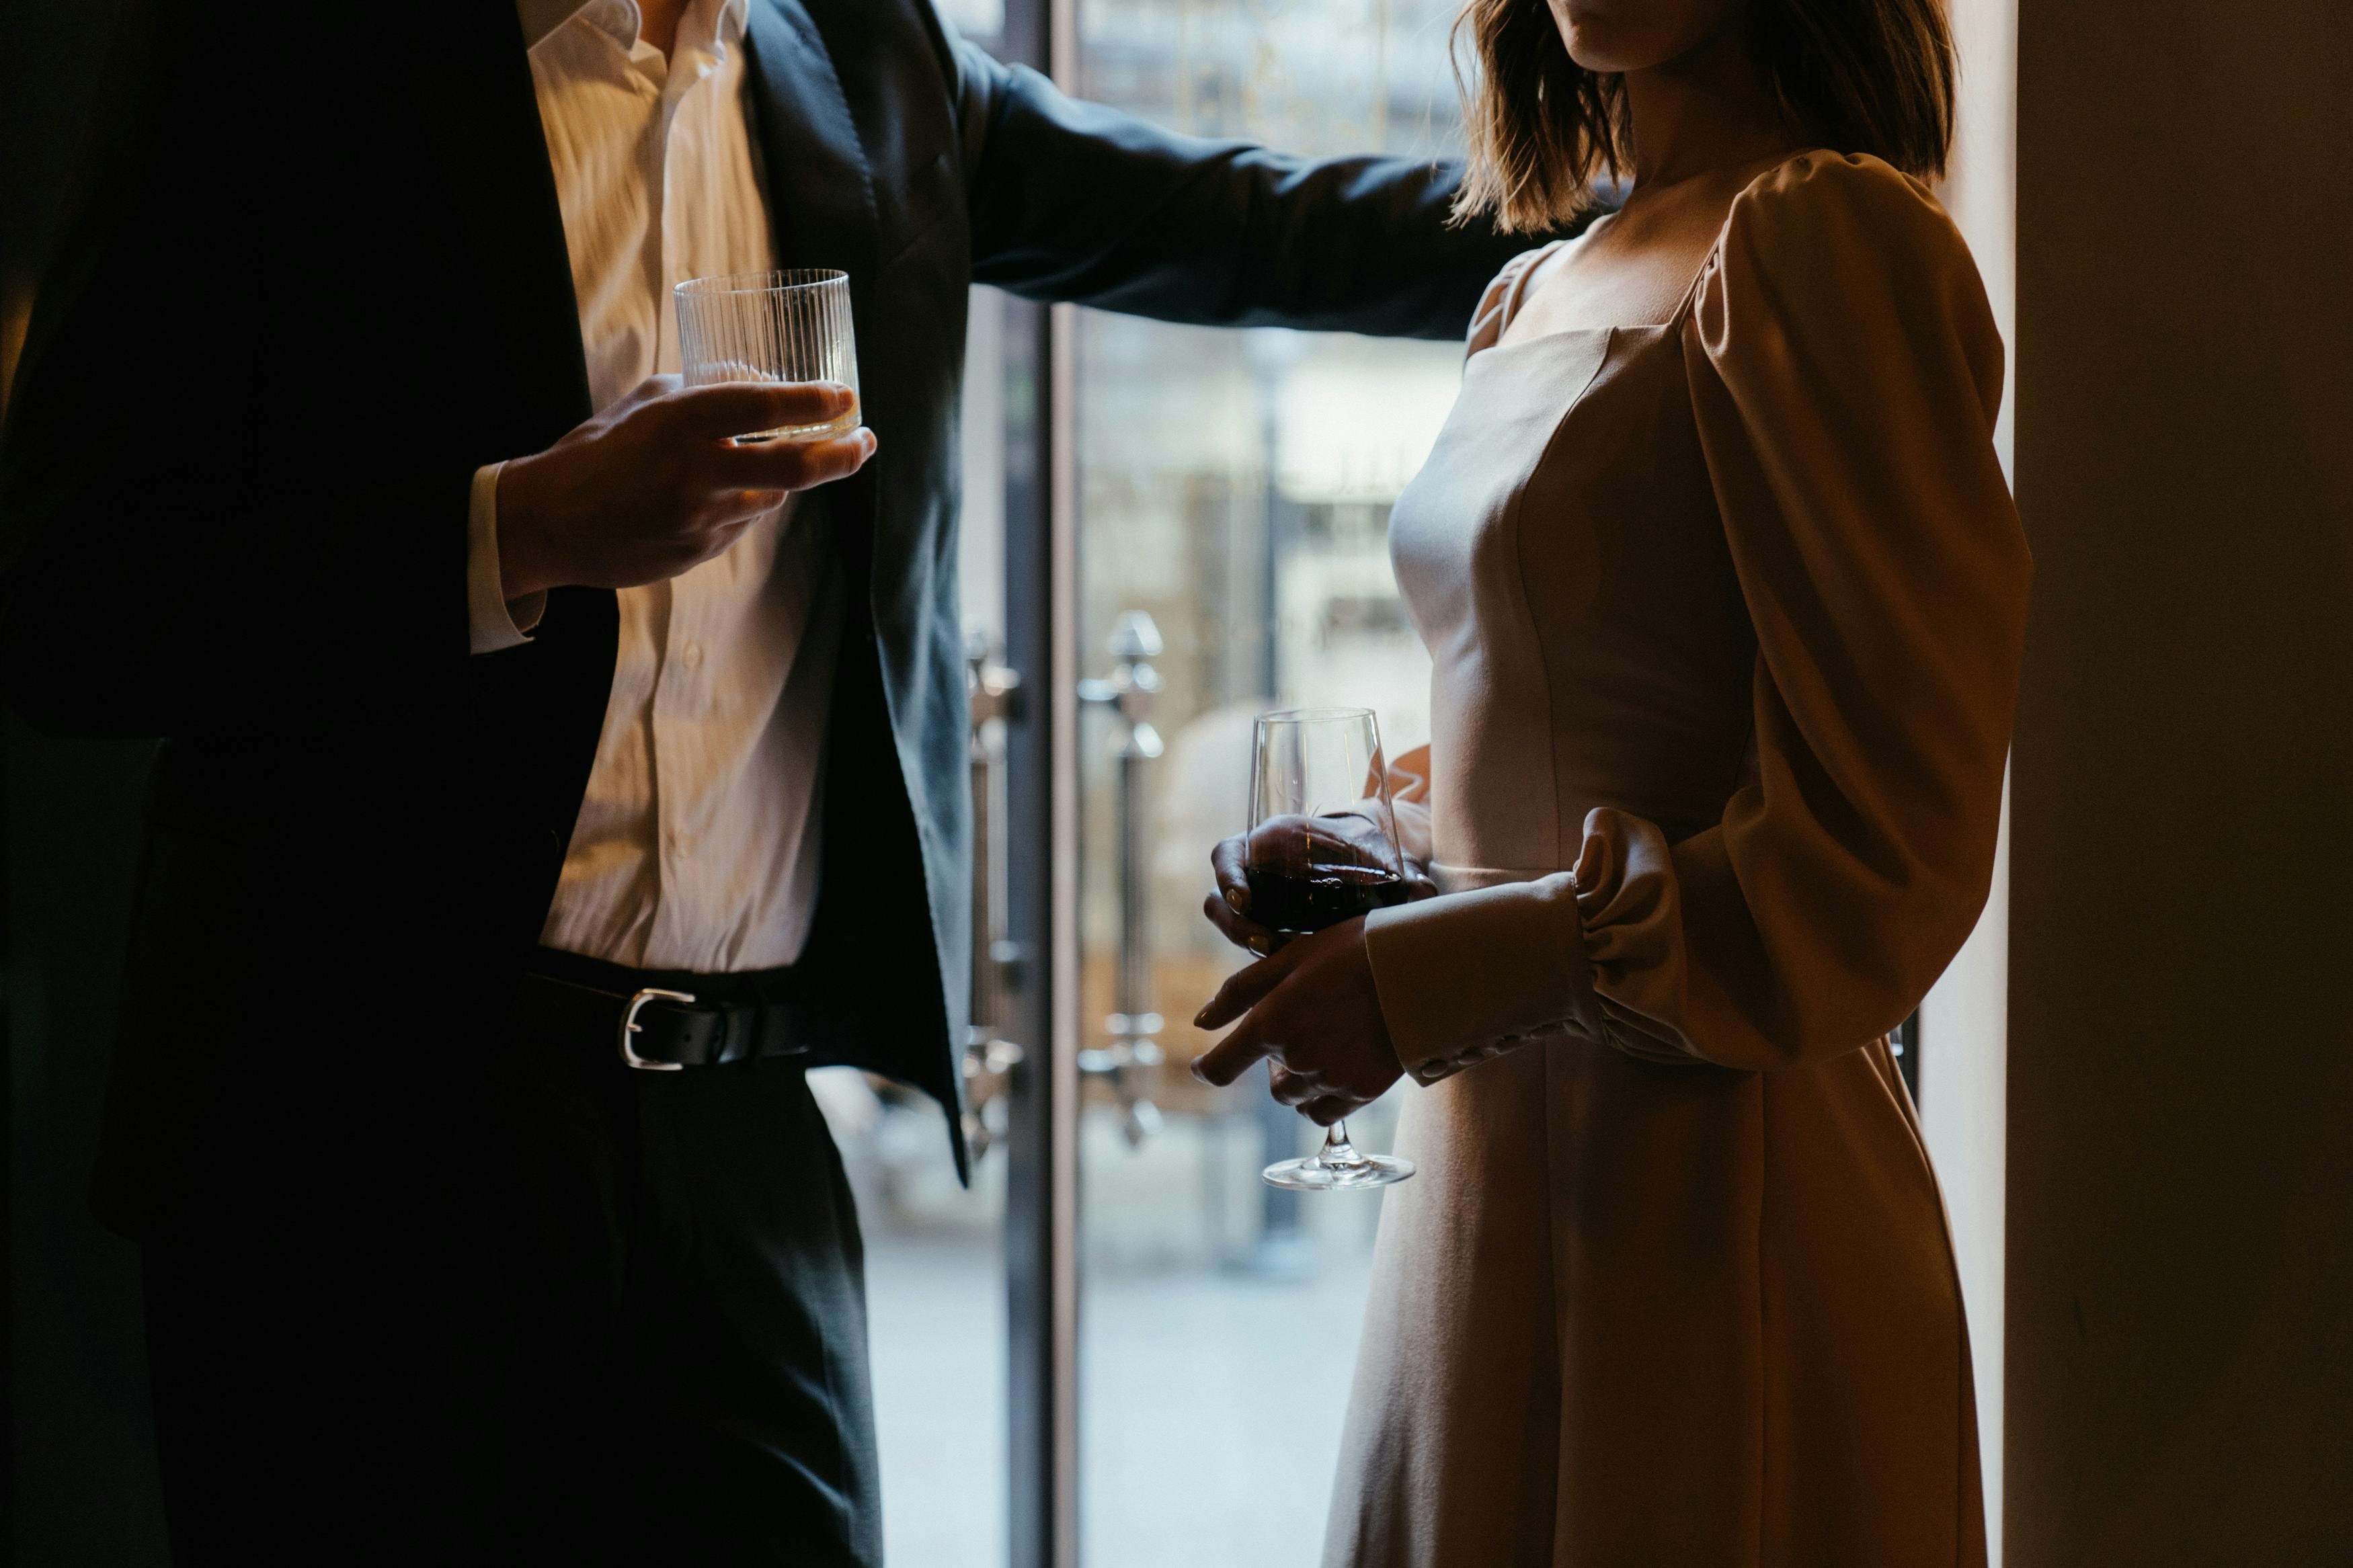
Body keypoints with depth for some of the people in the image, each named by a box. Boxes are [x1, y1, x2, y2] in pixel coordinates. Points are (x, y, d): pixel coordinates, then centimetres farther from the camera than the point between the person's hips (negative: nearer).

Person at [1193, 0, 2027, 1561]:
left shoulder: (1827, 239, -13)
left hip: (1717, 1203, -8)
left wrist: (1430, 982, -18)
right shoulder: (1533, 294, 13)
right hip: (1489, 1171, 8)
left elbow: (1880, 860, -18)